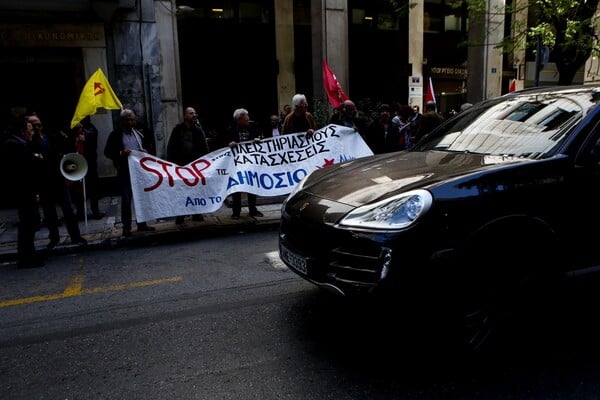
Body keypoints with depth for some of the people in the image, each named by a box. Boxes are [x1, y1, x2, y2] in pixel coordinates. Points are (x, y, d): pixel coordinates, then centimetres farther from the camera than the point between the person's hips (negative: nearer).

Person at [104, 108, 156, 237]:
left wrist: (145, 151, -1)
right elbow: (107, 152, -5)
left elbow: (146, 145, 22)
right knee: (126, 199, 0)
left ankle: (141, 223, 21)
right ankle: (126, 226, 9)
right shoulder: (115, 135, -4)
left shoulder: (138, 132, 11)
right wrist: (121, 153, -22)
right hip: (125, 172, -5)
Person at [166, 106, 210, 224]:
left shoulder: (198, 130, 5)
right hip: (180, 165, -1)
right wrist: (171, 162, -7)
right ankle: (180, 216, 13)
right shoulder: (178, 129, 1)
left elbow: (204, 148, 1)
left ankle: (196, 214, 17)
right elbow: (170, 147, 0)